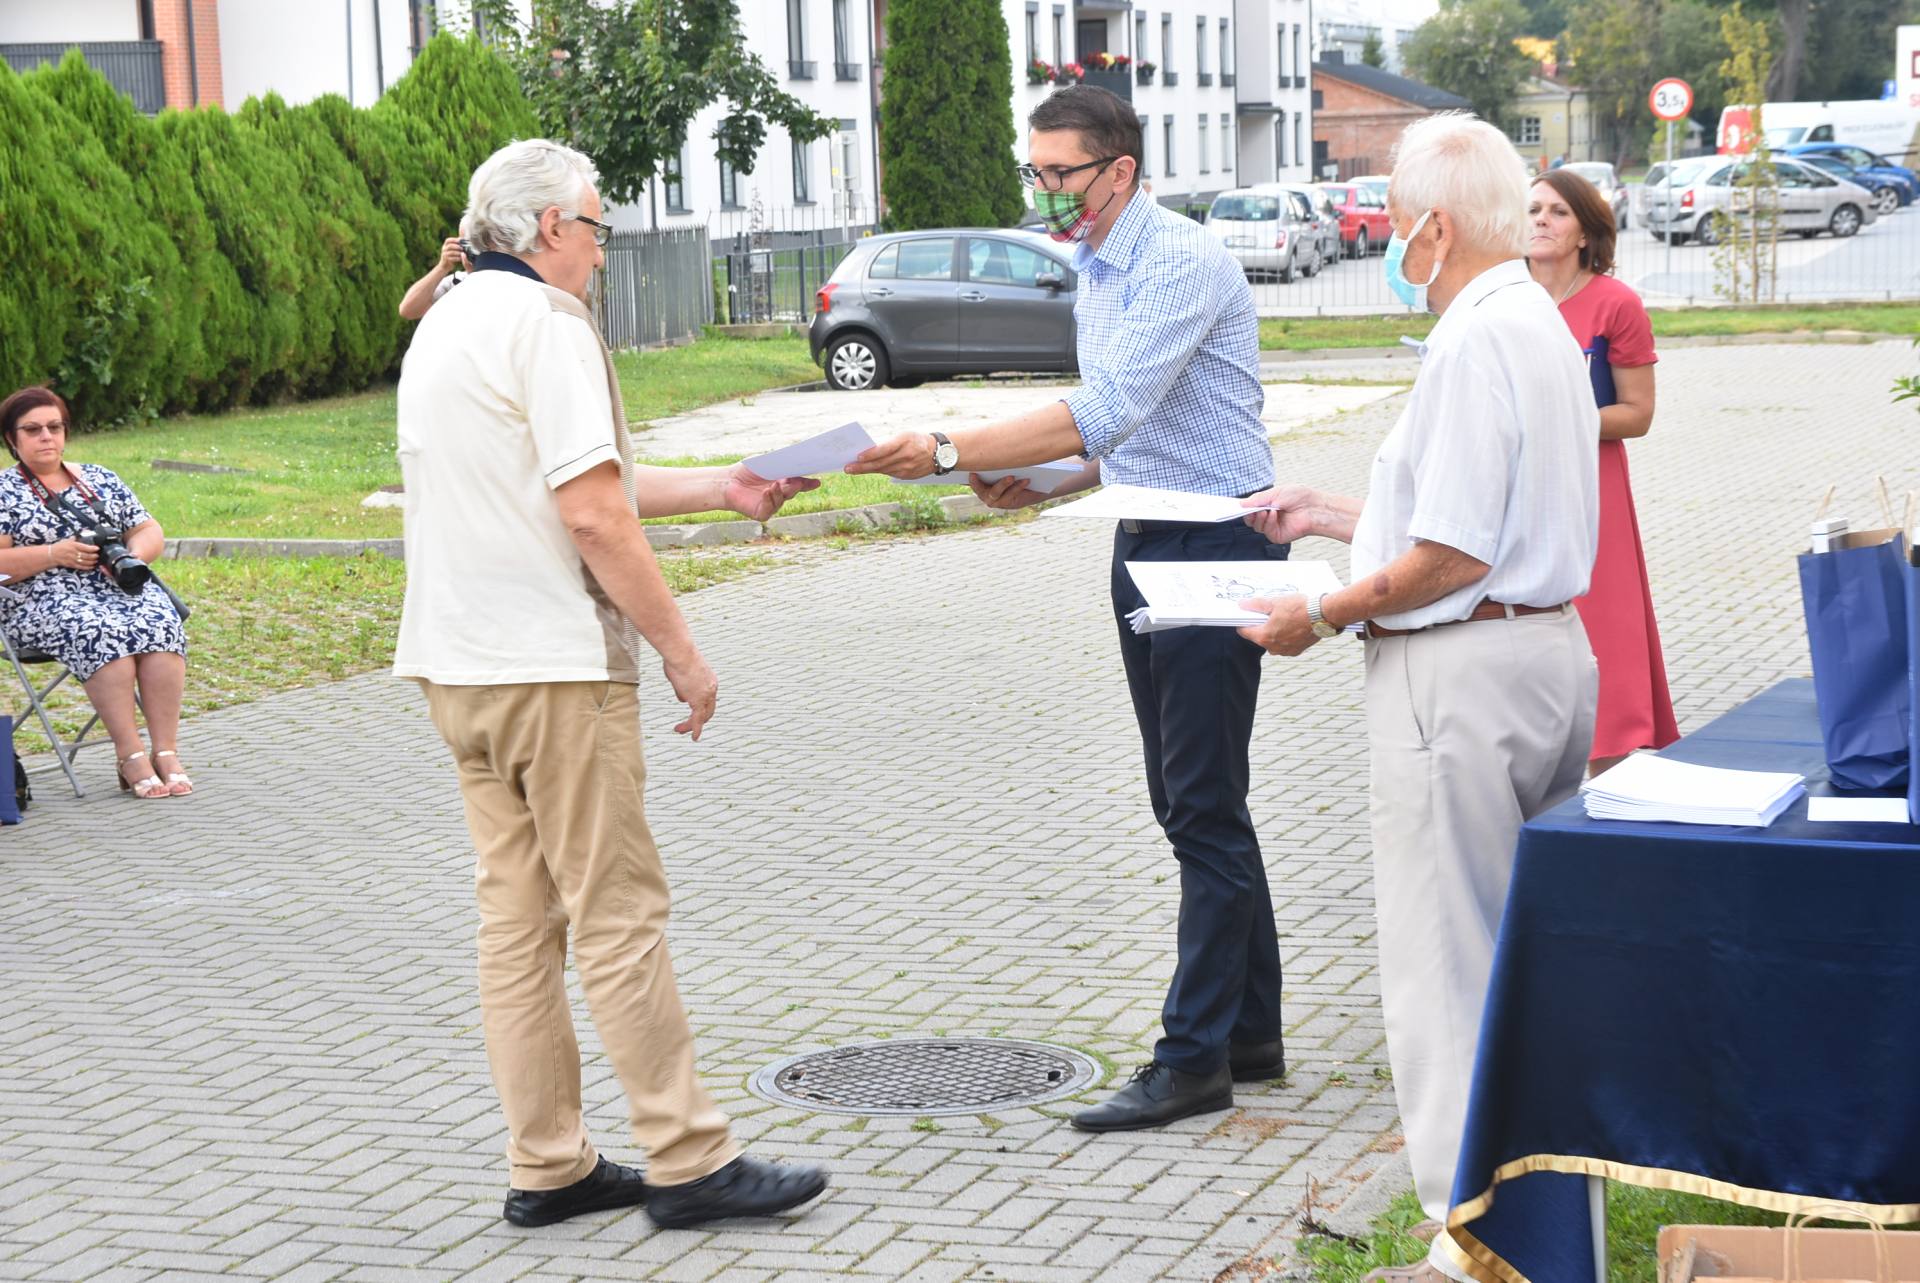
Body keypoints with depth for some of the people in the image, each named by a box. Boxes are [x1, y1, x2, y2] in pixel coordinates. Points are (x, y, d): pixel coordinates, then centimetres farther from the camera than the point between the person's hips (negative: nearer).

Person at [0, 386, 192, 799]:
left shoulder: (99, 479, 21)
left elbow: (151, 533, 19)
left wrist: (131, 554, -3)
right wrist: (55, 555, -14)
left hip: (121, 589, 4)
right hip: (43, 603, -4)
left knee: (161, 623, -29)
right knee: (101, 631, -36)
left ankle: (166, 751, -33)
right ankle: (131, 757, -34)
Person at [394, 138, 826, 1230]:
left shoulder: (445, 324, 17)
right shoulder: (545, 322, -12)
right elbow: (593, 514, -19)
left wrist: (721, 487, 24)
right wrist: (682, 648, -13)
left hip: (459, 666, 9)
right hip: (553, 663, -9)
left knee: (518, 916, 10)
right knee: (620, 914, -5)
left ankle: (549, 1167, 15)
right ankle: (688, 1160, 0)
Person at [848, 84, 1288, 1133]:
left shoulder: (1181, 264, -18)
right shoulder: (1094, 271, 14)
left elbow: (1107, 413, -29)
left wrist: (948, 454, -32)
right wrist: (1043, 483, 4)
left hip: (1214, 550, -10)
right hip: (1145, 544, 10)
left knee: (1204, 809, -6)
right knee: (1189, 803, 13)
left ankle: (1194, 1058, -2)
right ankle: (1250, 1034, 21)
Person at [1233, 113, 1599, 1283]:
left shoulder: (1475, 344, -19)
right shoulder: (1542, 326, 14)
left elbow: (1451, 556, -22)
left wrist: (1321, 614, -11)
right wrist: (1334, 517, 25)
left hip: (1460, 671, -10)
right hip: (1551, 648, 11)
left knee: (1449, 964, -3)